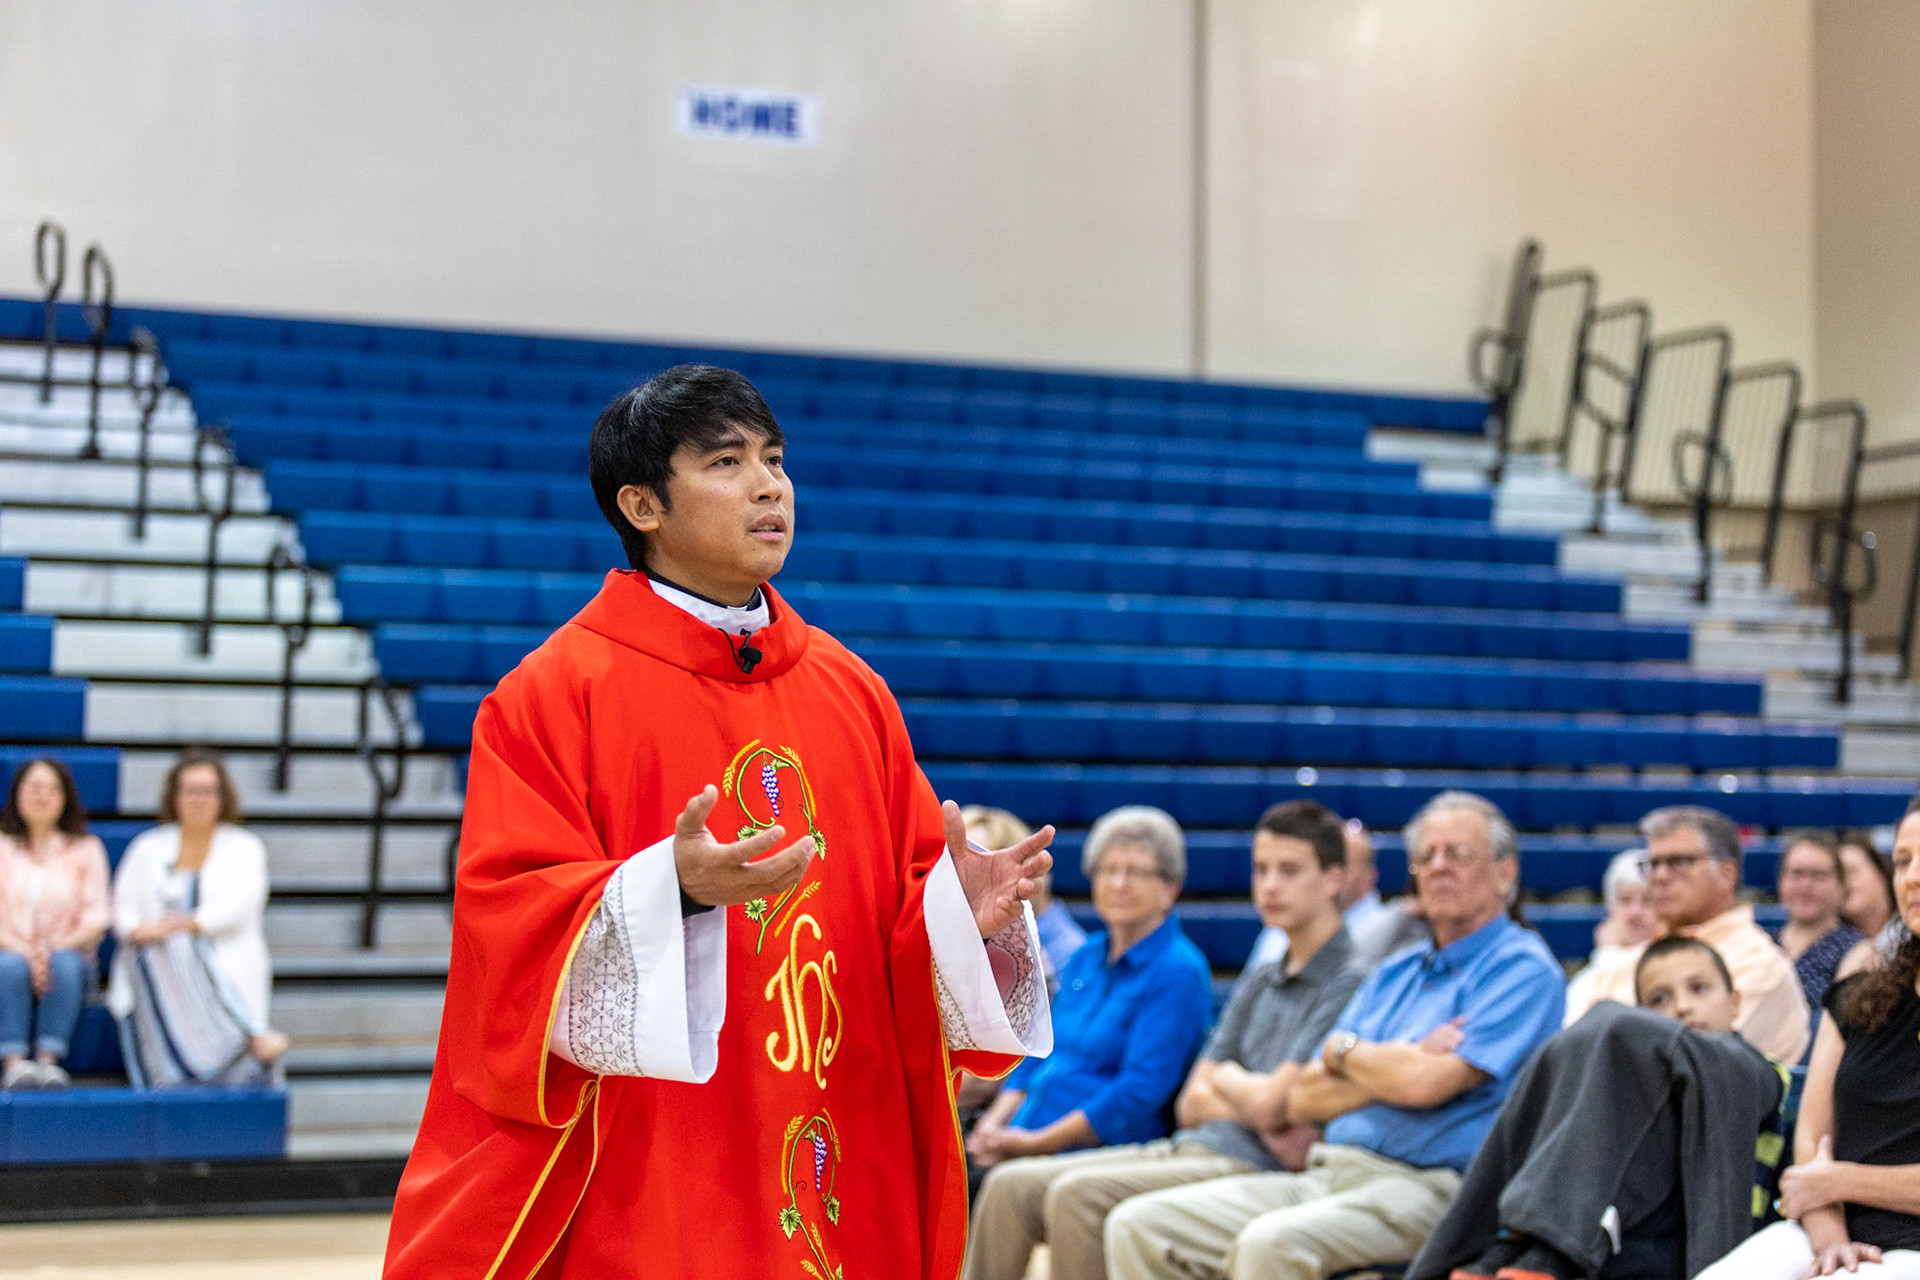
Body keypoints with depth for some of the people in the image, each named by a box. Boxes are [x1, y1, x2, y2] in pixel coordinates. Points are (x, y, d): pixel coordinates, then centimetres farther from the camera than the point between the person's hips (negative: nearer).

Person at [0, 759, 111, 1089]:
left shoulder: (85, 849, 10)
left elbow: (96, 919, 3)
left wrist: (56, 949, -16)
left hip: (68, 954, 0)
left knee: (65, 963, -35)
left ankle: (48, 1059, -44)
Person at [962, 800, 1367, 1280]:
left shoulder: (1349, 984, -7)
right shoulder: (1260, 985, 21)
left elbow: (1269, 1105, -15)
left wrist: (1226, 1078, 7)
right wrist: (1247, 1099, -4)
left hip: (1252, 1167, -9)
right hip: (1186, 1149, 9)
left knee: (1078, 1194, -28)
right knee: (1010, 1185, -6)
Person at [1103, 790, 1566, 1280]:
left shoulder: (1524, 968, -3)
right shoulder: (1393, 974, 22)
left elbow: (1425, 1084, -18)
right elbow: (1302, 1101, 14)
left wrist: (1342, 1049, 3)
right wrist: (1397, 1066, -4)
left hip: (1423, 1188, -8)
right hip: (1324, 1175, 8)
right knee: (1136, 1225, -7)